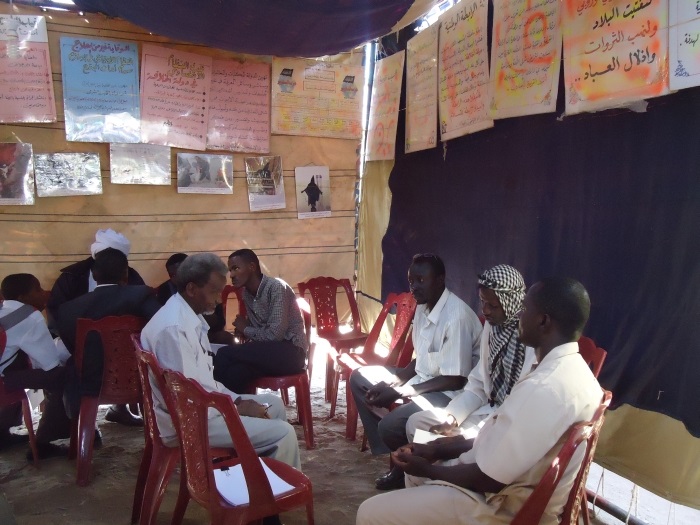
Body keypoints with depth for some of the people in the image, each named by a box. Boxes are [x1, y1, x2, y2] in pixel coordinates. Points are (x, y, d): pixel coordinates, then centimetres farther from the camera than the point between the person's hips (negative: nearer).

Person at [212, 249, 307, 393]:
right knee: (235, 372, -26)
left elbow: (275, 334, -21)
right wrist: (243, 331, -8)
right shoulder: (247, 293, 9)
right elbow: (257, 328, 13)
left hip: (290, 351, -6)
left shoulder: (277, 288, -15)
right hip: (269, 350, 6)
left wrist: (246, 329, -5)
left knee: (225, 355, -22)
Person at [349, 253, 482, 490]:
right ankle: (390, 455, 6)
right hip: (423, 377, 10)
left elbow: (455, 381, -24)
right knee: (360, 378, 8)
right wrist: (394, 381, -5)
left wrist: (399, 392, -22)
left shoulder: (457, 316, -26)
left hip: (449, 393, -10)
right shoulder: (423, 307, 1)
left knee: (390, 425, -28)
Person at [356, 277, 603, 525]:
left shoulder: (543, 388, -31)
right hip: (517, 486, 10)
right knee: (415, 468, 27)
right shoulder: (572, 369, 2)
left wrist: (427, 468, -8)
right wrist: (439, 449, 4)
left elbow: (489, 479, -25)